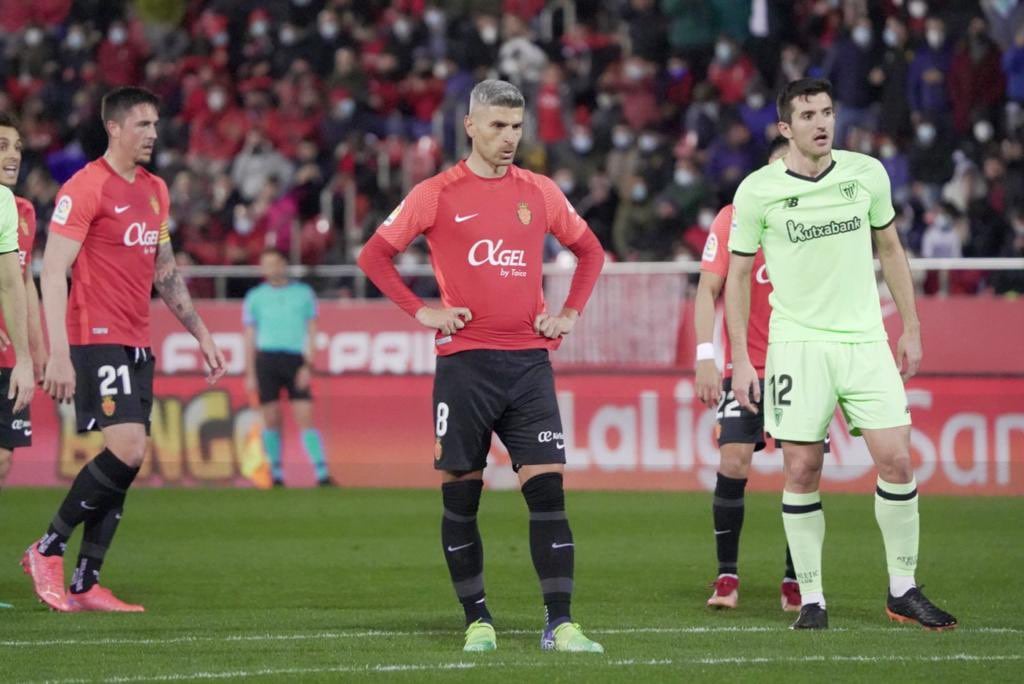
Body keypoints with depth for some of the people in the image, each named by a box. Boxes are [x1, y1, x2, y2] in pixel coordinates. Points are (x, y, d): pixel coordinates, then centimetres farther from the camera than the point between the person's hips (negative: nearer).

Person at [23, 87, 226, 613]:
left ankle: (85, 584, 7)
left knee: (126, 461, 3)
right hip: (97, 339, -8)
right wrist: (58, 353, -21)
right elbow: (53, 272, -14)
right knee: (127, 450, -19)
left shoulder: (155, 191, 15)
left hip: (138, 345, 8)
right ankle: (48, 550, -4)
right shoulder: (84, 188, -10)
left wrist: (200, 334, 22)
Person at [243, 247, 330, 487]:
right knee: (271, 420, 0)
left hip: (296, 360, -1)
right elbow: (250, 338, 10)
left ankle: (322, 473, -11)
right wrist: (250, 374, 4)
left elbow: (312, 332, 7)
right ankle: (276, 474, 9)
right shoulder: (255, 297, 9)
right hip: (267, 357, 1)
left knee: (305, 419, -8)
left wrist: (308, 365, -5)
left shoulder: (304, 293, 9)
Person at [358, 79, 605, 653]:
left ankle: (560, 623, -8)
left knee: (548, 488, -7)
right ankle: (478, 621, 13)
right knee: (461, 494, 2)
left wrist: (570, 314, 10)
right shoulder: (437, 195, 0)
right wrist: (421, 311, -3)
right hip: (464, 362, -2)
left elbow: (590, 251, 23)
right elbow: (375, 255, 5)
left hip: (529, 361, 2)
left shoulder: (540, 192, 9)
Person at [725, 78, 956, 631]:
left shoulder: (867, 173, 3)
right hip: (796, 344, -2)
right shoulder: (758, 191, -4)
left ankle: (902, 590, 6)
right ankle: (811, 599, 6)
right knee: (801, 470, -4)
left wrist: (911, 327, 13)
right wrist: (739, 360, -1)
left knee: (896, 460, -6)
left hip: (865, 341, 2)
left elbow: (890, 249, 16)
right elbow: (737, 276, 3)